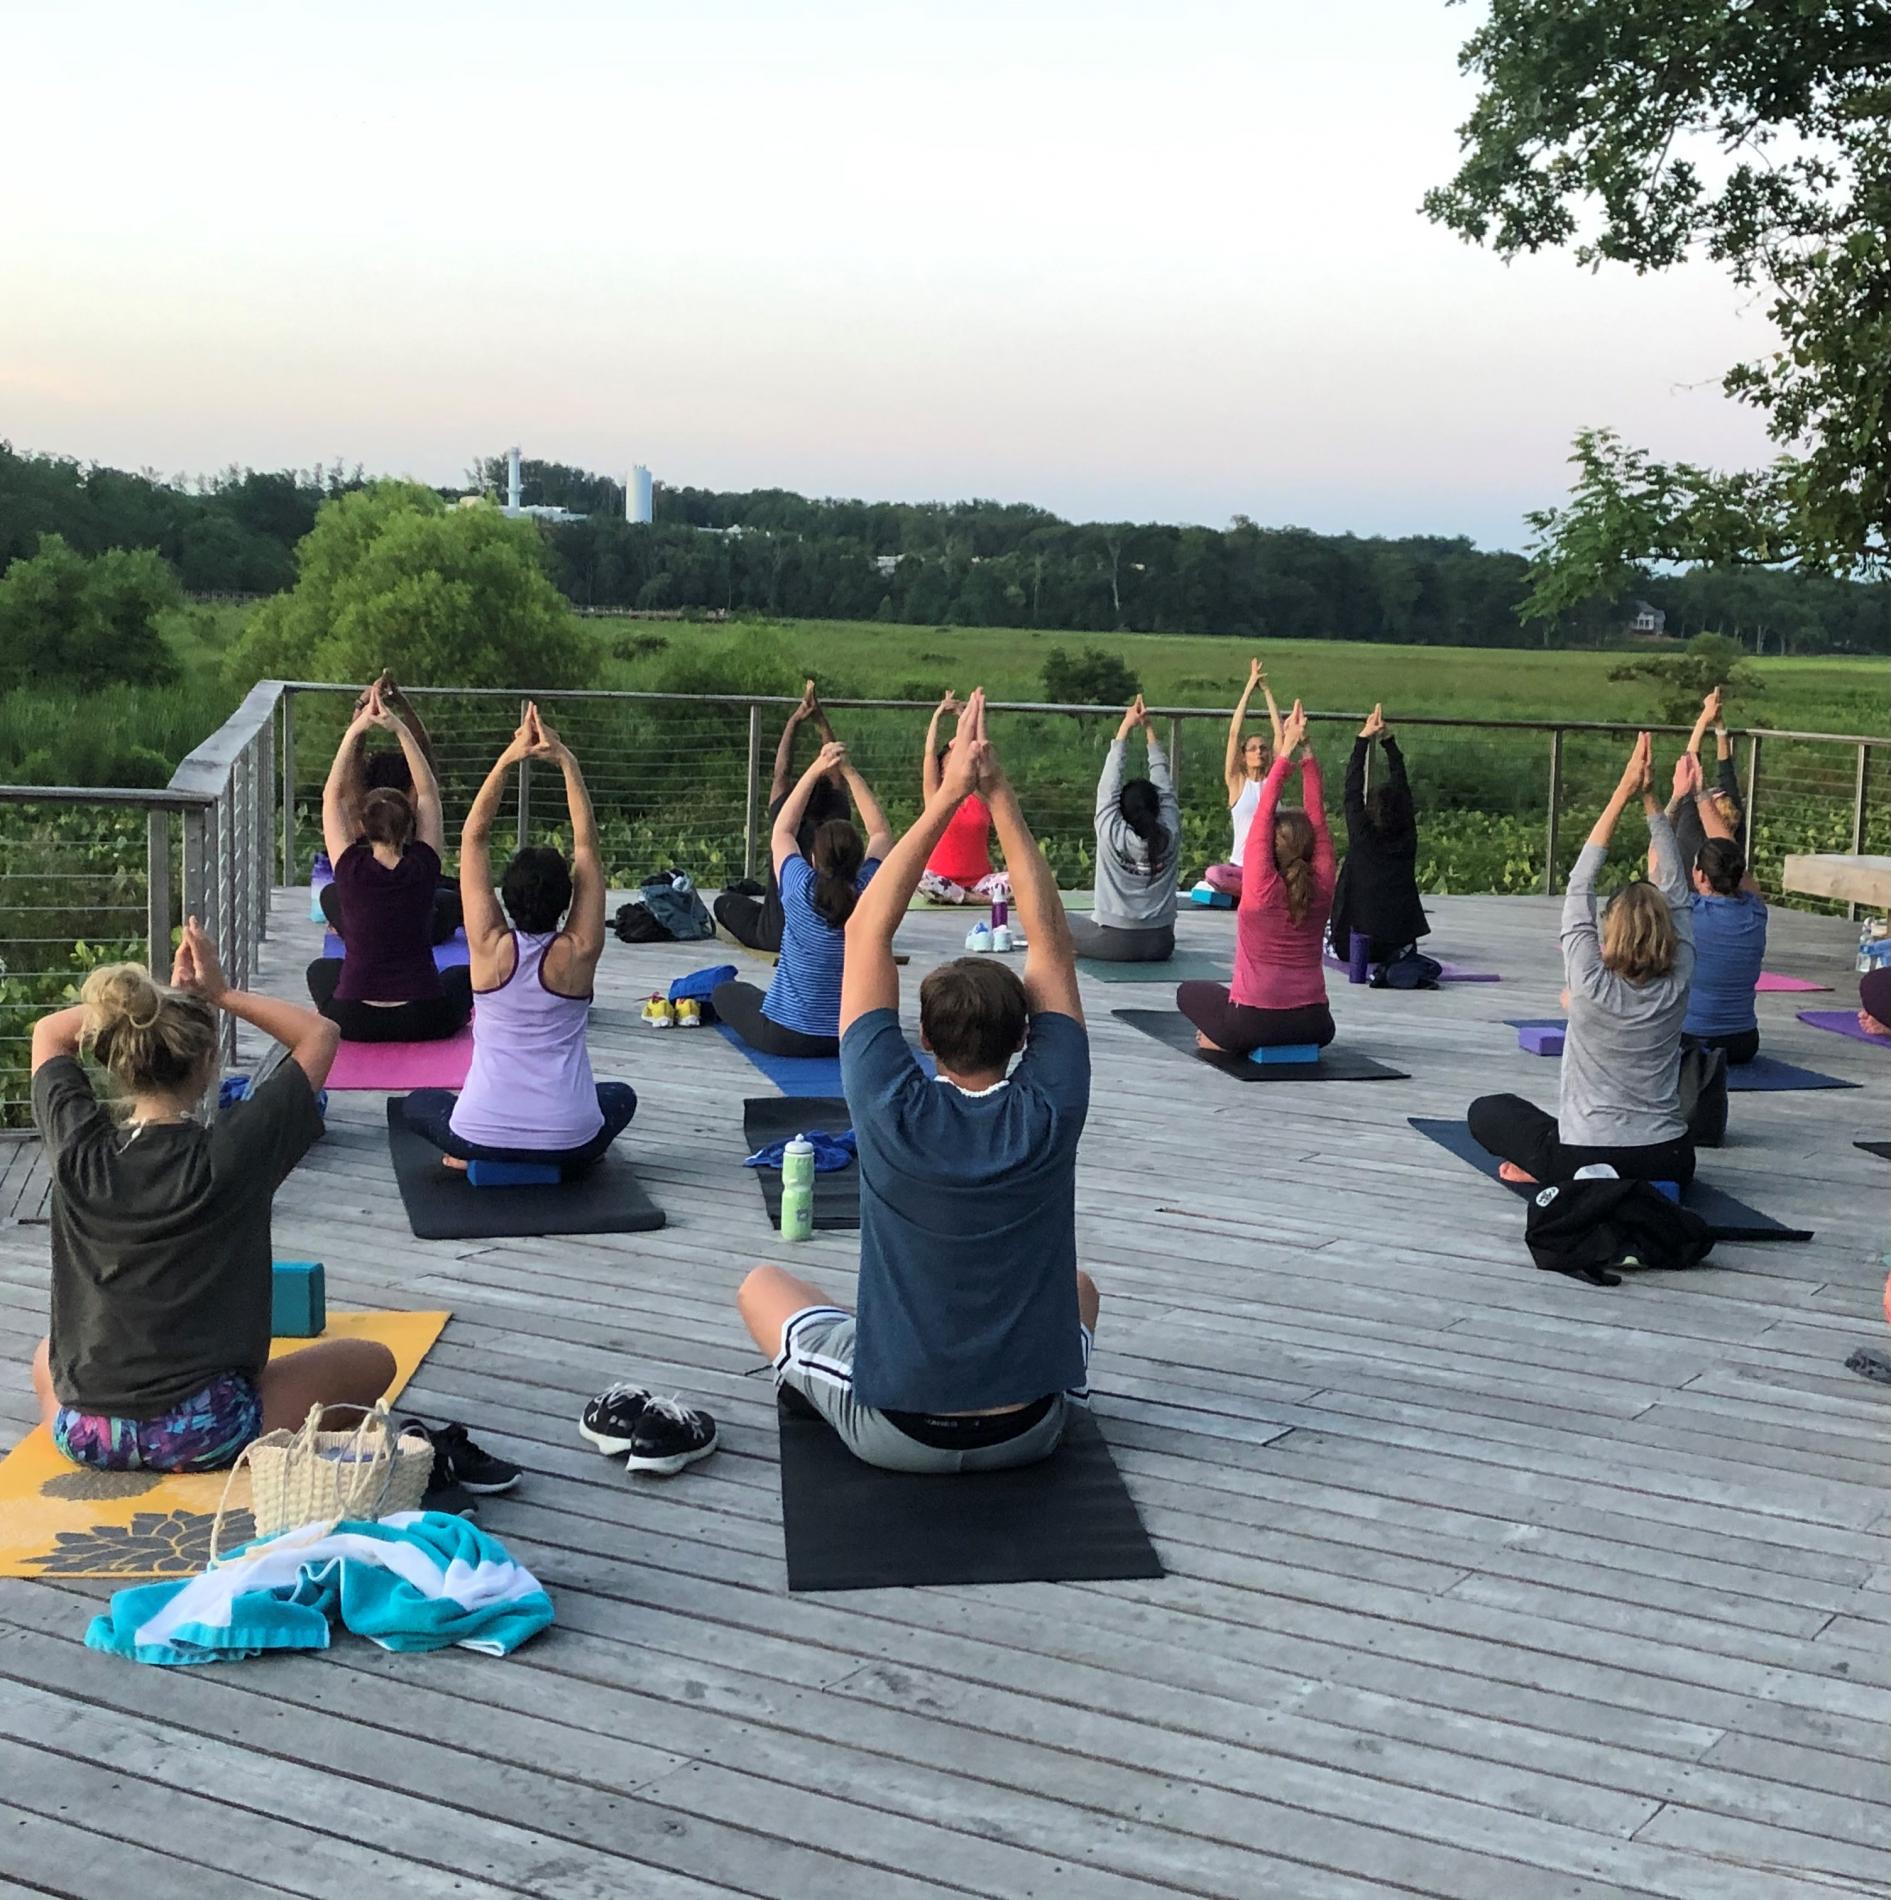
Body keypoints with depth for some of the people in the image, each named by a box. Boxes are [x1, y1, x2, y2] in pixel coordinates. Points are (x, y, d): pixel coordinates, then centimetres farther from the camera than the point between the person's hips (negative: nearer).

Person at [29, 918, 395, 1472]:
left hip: (84, 1433, 5)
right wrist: (221, 995, 3)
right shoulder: (232, 1152, -16)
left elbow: (50, 1033, 14)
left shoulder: (78, 1149, -7)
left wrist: (165, 996, 8)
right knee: (372, 1362, 16)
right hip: (201, 1435, -5)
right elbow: (320, 1034, 0)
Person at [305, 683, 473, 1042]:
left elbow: (333, 795, 6)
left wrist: (354, 732, 6)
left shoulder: (351, 869, -7)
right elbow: (429, 792, 6)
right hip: (425, 1023, 1)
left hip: (354, 1023, -1)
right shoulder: (423, 867, -5)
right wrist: (400, 730, 5)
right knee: (462, 975, 33)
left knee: (321, 968, 33)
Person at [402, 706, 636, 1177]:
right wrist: (566, 762, -5)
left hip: (482, 1135, 0)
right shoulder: (578, 953, -9)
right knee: (621, 1097, 35)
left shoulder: (489, 946, -8)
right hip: (569, 1142, 0)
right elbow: (587, 844, -3)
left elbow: (474, 837, -3)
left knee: (420, 1102, 33)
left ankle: (473, 1155, 11)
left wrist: (508, 760, -5)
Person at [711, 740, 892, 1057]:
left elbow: (782, 832, -1)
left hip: (785, 1038, -2)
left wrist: (815, 771, 0)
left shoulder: (801, 892, -20)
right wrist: (850, 772, 3)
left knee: (725, 992, 26)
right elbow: (880, 832, 3)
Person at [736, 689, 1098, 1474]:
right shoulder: (1050, 1113, -16)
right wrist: (1000, 798, -8)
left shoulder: (893, 1113, -20)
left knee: (762, 1284, 24)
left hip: (893, 1432, -2)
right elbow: (1050, 938, -7)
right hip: (1032, 1431, 2)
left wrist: (947, 798, -11)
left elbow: (866, 931, -12)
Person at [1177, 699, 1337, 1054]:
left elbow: (1263, 814, -7)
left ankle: (1222, 1039, 10)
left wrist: (1285, 752, -4)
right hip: (1313, 1025, 4)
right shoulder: (1322, 888, -2)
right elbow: (1317, 818, 2)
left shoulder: (1261, 888, -11)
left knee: (1188, 992, 24)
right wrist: (1306, 752, 0)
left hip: (1253, 1024, -4)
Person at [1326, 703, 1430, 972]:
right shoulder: (1408, 838, -1)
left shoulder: (1362, 836, -9)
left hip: (1354, 946, -2)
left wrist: (1364, 738, 8)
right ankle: (1397, 952, 19)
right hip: (1399, 939, 2)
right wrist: (1388, 739, 16)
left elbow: (1353, 787, 2)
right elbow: (1401, 782, 9)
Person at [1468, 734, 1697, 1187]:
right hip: (1668, 1162, 4)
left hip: (1585, 1161, -4)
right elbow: (1674, 891, 4)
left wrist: (1623, 793, -6)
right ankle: (1638, 1186, 16)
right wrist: (1650, 800, 4)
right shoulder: (1677, 985, -5)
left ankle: (1541, 1167, 0)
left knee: (1486, 1111, 20)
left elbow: (1580, 885, -7)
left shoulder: (1592, 984, -13)